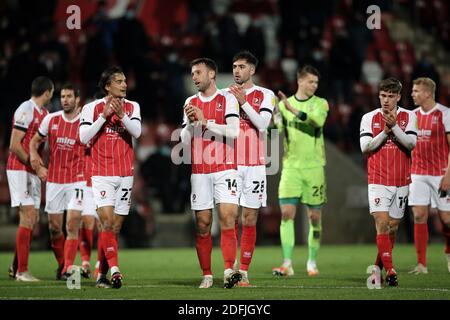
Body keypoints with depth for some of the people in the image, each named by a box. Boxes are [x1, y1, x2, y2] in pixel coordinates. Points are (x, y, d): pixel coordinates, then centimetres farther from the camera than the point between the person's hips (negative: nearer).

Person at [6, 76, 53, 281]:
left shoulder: (44, 114, 14)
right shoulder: (25, 110, -14)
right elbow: (14, 145, -17)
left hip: (33, 171, 9)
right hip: (19, 170, -9)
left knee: (33, 219, 9)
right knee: (28, 217, -12)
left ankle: (16, 267, 17)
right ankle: (22, 271, -9)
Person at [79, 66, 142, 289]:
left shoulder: (132, 107, 7)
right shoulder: (92, 108, 1)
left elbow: (137, 132, -8)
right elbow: (83, 137, -8)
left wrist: (122, 115, -22)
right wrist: (104, 115, -13)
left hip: (125, 174, 3)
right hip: (102, 174, -3)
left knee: (116, 226, 4)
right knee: (107, 222, -18)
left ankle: (102, 272, 12)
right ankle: (114, 269, -23)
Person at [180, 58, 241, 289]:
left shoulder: (227, 99, 2)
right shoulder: (191, 103, 13)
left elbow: (234, 131, -10)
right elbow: (185, 140, 11)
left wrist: (205, 122, -13)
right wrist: (191, 123, -7)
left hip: (224, 168, -3)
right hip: (199, 171, 3)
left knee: (227, 216, -15)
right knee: (202, 223, 1)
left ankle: (229, 270, -20)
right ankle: (206, 275, 6)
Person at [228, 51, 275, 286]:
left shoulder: (265, 95, 6)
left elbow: (263, 123, -9)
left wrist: (243, 101, -14)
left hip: (254, 165, -1)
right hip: (230, 163, 1)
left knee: (250, 219, -1)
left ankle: (244, 271, 3)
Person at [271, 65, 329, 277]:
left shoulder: (320, 103, 3)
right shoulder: (283, 104, 7)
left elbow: (317, 120, -19)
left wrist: (293, 110, -26)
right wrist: (274, 124, -18)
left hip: (314, 166, 0)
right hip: (291, 166, 0)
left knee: (315, 217, 4)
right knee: (287, 213, -11)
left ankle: (312, 262, 18)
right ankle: (287, 264, -13)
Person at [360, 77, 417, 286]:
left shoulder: (409, 116, 4)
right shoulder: (369, 118, 3)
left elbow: (411, 143, -8)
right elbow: (365, 147, -4)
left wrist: (394, 126, -19)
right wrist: (385, 132, -14)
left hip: (401, 180, 2)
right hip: (378, 180, -2)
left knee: (393, 226, 7)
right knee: (382, 224, -14)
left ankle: (379, 266, 24)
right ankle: (390, 271, -14)